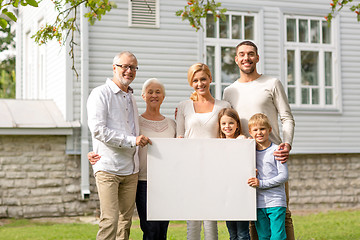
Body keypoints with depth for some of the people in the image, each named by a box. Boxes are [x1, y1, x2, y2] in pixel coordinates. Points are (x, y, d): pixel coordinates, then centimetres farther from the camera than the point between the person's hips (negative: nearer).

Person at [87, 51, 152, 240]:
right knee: (110, 220, -13)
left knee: (126, 220, 7)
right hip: (108, 168, -7)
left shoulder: (131, 98, 21)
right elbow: (98, 130, -16)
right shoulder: (100, 94, -4)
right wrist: (131, 140, -19)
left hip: (130, 170, 7)